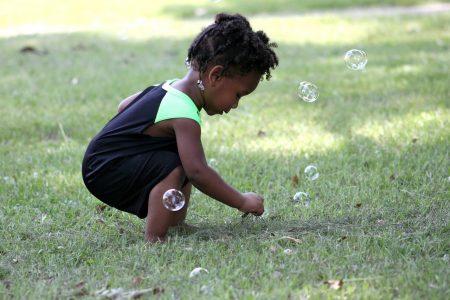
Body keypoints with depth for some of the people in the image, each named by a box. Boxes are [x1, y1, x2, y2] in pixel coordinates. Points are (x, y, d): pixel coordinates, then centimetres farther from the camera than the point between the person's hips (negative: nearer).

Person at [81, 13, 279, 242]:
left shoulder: (171, 87, 4)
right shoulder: (184, 116, -26)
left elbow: (124, 105, 18)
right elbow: (199, 173, -32)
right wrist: (242, 202, -24)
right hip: (103, 171, -10)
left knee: (187, 159, 16)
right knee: (172, 168, -29)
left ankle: (177, 225, 19)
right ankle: (155, 240, -26)